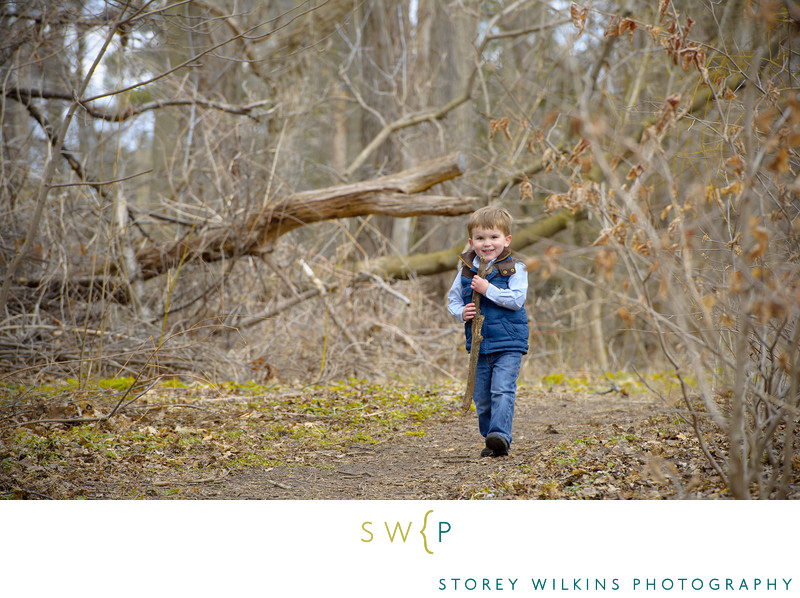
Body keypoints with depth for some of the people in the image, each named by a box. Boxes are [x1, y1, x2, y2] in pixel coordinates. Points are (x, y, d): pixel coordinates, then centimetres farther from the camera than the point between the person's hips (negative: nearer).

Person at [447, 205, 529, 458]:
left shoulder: (514, 268, -5)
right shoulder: (466, 271, 7)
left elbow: (517, 299, -17)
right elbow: (453, 299, 15)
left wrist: (488, 289, -22)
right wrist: (461, 312, -7)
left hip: (508, 344, -5)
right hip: (478, 345, 5)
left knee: (502, 390, -18)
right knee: (481, 396, 8)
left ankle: (500, 436, -24)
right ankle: (491, 441, 19)